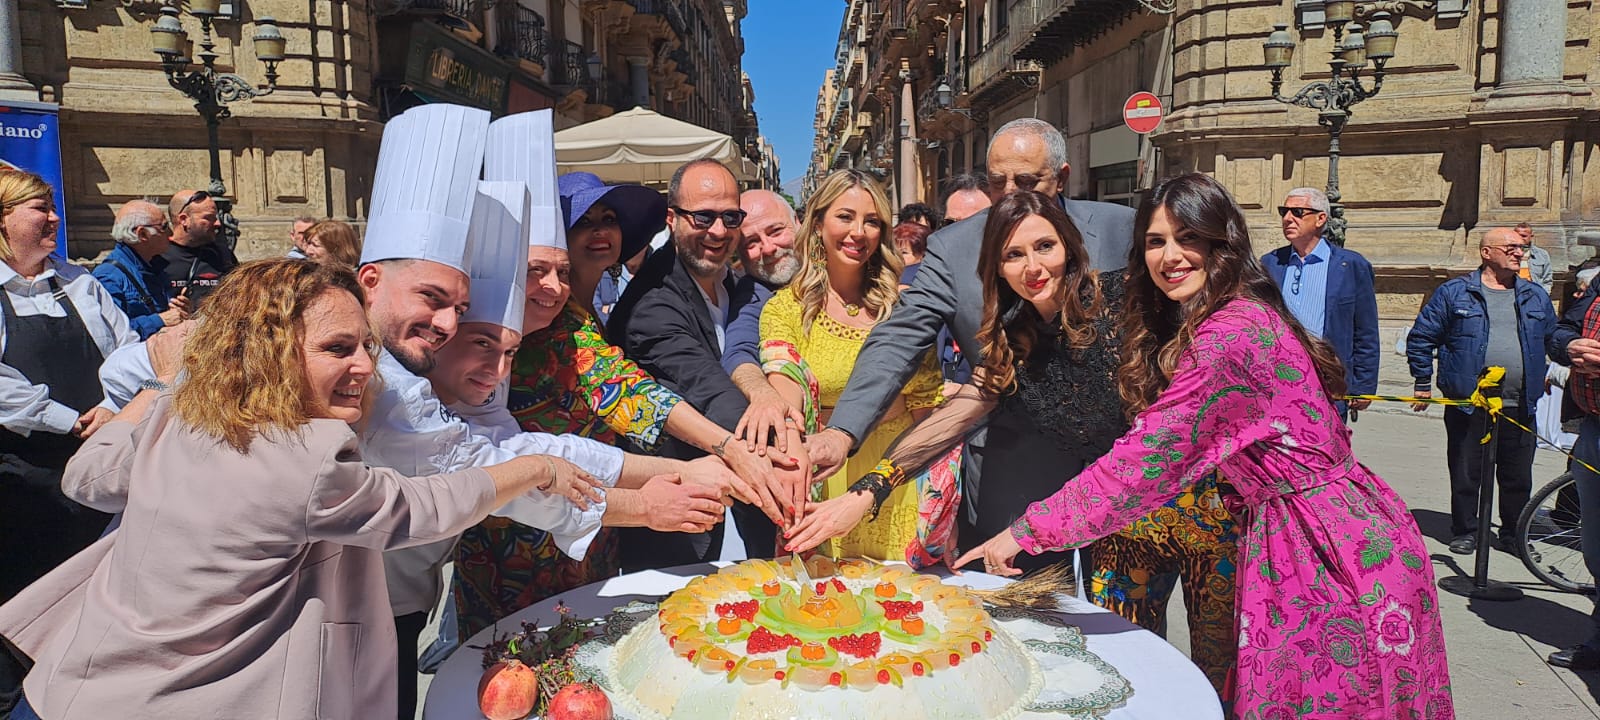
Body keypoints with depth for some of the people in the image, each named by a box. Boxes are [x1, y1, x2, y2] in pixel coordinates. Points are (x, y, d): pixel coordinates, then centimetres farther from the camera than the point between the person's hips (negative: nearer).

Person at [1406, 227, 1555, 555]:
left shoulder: (1536, 297, 12)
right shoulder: (1454, 292, -1)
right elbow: (1421, 337, 3)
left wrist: (1546, 376, 20)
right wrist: (1423, 383, 3)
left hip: (1520, 408, 4)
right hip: (1467, 405, -3)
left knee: (1518, 477, 9)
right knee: (1466, 475, 5)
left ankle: (1513, 534, 24)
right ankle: (1465, 531, 20)